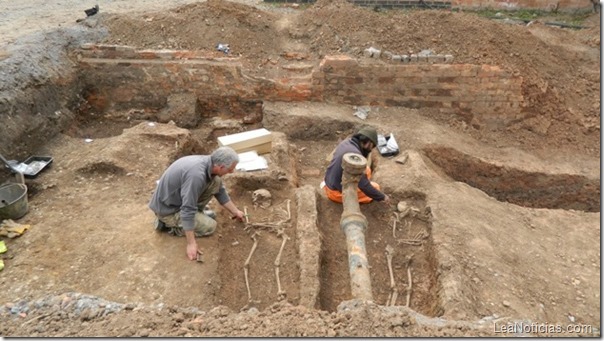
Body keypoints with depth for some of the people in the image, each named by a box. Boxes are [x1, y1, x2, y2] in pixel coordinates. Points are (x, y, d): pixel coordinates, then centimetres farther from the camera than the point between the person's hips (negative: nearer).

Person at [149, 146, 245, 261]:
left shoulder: (208, 163, -7)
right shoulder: (196, 175, -36)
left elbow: (220, 191, 9)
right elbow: (188, 210, -32)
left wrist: (235, 211, 18)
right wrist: (191, 243, -25)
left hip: (178, 197, 8)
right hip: (167, 209, -8)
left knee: (216, 182, -3)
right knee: (210, 226, -6)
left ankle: (197, 211, 11)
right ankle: (168, 224, 2)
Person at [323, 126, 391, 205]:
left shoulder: (347, 142, 0)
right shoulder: (356, 155, -27)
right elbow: (364, 186, -25)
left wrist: (366, 150, -1)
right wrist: (382, 197, -12)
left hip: (330, 183, 9)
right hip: (339, 192, -9)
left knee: (366, 170, 15)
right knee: (375, 187, 2)